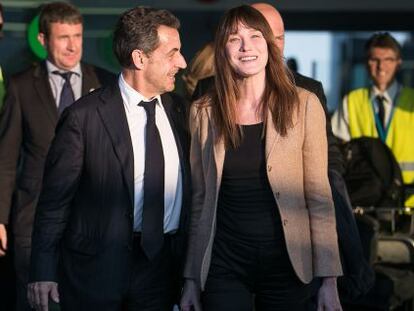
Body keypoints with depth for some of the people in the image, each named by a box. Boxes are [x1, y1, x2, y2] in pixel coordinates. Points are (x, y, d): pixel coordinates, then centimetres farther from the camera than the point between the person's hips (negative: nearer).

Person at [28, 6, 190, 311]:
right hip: (99, 269, -4)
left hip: (164, 263, 5)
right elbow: (55, 199, -7)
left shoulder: (178, 109, 5)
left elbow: (188, 188, 10)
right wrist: (44, 271, -7)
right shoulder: (84, 117, -11)